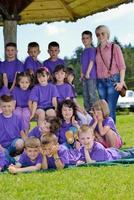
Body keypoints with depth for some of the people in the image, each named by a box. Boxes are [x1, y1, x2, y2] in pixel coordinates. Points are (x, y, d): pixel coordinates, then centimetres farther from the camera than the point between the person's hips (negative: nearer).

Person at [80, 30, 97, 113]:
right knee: (85, 94, 12)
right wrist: (82, 74, 12)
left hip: (91, 76, -9)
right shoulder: (84, 51, 17)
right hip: (85, 77, 9)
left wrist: (88, 73, -17)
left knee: (92, 94, -8)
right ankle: (87, 110, 18)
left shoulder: (92, 50, -7)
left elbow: (91, 61, -14)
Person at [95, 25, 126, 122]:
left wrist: (121, 82, -10)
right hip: (100, 82, 4)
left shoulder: (115, 47, 3)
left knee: (111, 109, -10)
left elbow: (122, 66, -2)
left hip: (113, 80, -4)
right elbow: (97, 67, 14)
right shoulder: (97, 50, 14)